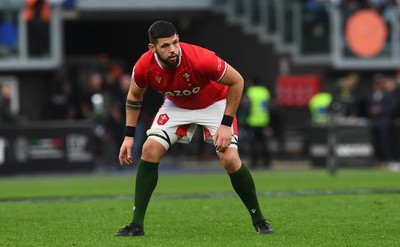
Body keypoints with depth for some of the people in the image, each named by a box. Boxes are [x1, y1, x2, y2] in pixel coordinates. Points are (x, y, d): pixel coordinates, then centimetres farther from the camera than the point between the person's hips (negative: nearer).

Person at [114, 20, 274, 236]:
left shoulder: (201, 59, -38)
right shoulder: (143, 67, -25)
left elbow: (236, 81, -23)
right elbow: (134, 96, -2)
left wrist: (226, 123, -23)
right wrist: (129, 135, -5)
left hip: (214, 103, -3)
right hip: (176, 105, 3)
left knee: (230, 160, -18)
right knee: (149, 151, -14)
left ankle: (259, 220, 3)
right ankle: (137, 225, -6)